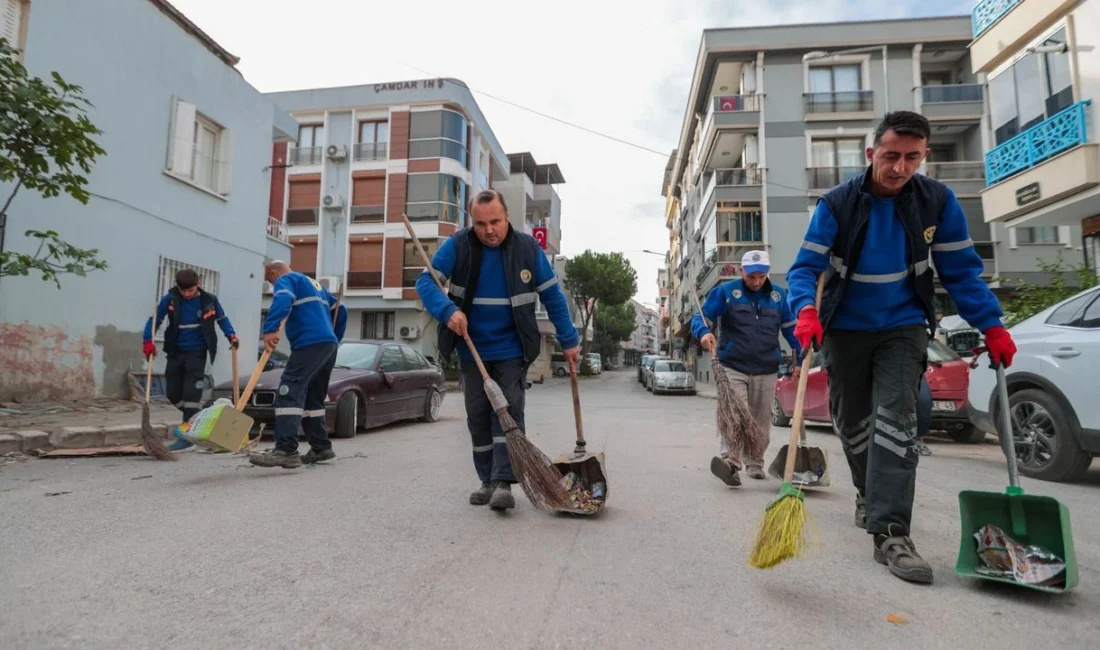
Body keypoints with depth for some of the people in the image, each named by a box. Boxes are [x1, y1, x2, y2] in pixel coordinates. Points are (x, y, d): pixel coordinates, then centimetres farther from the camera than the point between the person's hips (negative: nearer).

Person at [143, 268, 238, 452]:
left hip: (197, 353, -3)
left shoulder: (209, 300, -7)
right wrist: (148, 341, -16)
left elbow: (222, 319, 7)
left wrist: (231, 335, -10)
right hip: (175, 352, 3)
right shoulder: (169, 299, -6)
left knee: (191, 394, -9)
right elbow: (155, 320, -1)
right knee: (172, 393, 6)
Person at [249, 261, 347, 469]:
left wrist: (270, 329, -30)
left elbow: (282, 300, -19)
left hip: (310, 344, -9)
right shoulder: (315, 284, 31)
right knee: (313, 398, 16)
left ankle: (286, 451, -26)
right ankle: (321, 447, 19)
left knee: (289, 394, -16)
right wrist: (334, 339, 34)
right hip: (328, 344, 9)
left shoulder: (286, 279, 5)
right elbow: (340, 311, 32)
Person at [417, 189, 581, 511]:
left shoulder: (528, 248, -8)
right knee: (478, 416, 7)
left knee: (508, 412, -8)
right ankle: (488, 481, 20)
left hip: (511, 350, -1)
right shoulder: (457, 245, -9)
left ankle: (503, 482, -5)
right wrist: (448, 311, -31)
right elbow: (425, 280, -12)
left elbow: (553, 296, -2)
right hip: (472, 350, 2)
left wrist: (569, 340, -2)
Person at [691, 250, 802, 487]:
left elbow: (791, 329, 13)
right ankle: (730, 461, -25)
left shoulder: (778, 295, 8)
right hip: (733, 367, -3)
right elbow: (700, 317, -6)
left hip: (766, 371, 4)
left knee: (761, 421, 11)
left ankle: (755, 465, 24)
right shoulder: (725, 291, -3)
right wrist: (703, 332, -28)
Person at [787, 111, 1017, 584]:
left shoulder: (938, 200, -7)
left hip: (903, 328, 0)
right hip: (845, 329, 0)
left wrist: (992, 326, -6)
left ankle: (890, 532, -14)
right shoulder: (837, 203, -12)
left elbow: (961, 270, 0)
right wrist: (806, 310, -36)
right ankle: (869, 493, 38)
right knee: (852, 422, 12)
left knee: (895, 420, -15)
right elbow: (806, 266, -17)